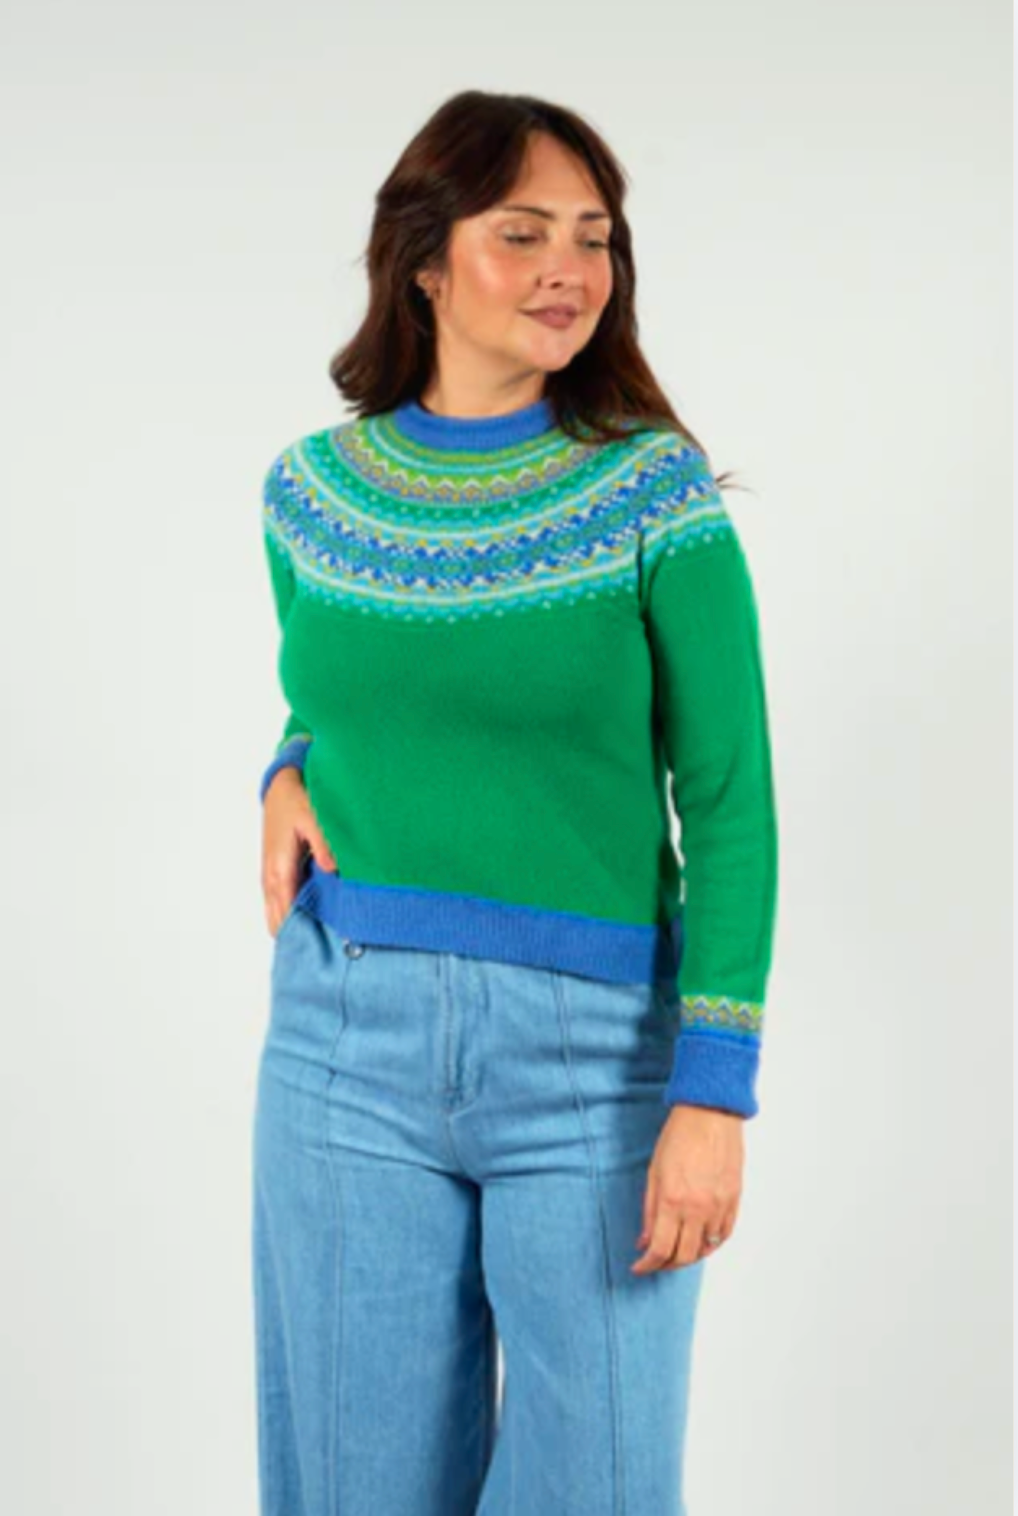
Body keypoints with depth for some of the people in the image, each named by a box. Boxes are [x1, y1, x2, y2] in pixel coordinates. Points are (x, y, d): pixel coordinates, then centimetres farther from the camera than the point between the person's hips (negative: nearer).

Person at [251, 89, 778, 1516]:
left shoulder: (655, 487, -5)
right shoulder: (312, 488, 4)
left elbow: (728, 806, -7)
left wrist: (715, 1090, -13)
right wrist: (289, 777, 0)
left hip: (593, 1055, -3)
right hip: (346, 1044, 3)